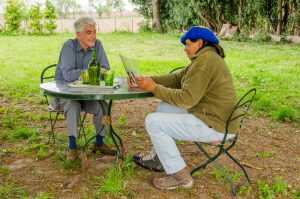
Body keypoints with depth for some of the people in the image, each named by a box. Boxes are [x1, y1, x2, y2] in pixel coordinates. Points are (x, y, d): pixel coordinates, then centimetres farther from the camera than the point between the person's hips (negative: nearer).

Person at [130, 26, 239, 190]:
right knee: (164, 107, 18)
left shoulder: (205, 60, -19)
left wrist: (154, 88, -16)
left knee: (153, 122, -10)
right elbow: (176, 78, 13)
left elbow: (186, 98, -24)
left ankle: (180, 176, -3)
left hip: (214, 125, -11)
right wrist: (147, 80, 3)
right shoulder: (204, 57, 15)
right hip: (210, 116, 11)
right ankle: (157, 157, 23)